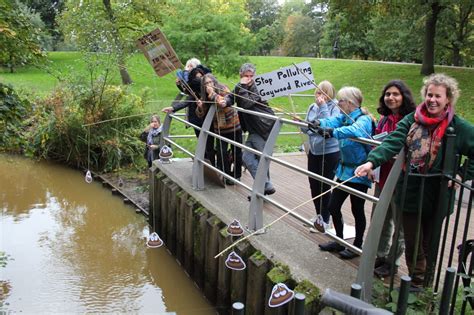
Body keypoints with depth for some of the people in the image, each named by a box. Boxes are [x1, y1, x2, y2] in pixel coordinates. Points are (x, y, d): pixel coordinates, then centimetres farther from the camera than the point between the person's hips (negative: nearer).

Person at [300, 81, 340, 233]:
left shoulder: (335, 108, -13)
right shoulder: (312, 107, 3)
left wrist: (323, 107, -25)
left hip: (330, 153, -6)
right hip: (314, 151, 6)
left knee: (325, 187, 2)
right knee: (314, 185, 15)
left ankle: (325, 220, 19)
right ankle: (319, 215, 35)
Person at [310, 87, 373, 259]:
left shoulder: (364, 120, -18)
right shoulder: (344, 117, 5)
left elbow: (354, 130, -39)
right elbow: (333, 121, -13)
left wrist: (332, 132, -53)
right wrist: (319, 123, -34)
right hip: (344, 170, 8)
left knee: (357, 210, 7)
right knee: (333, 206, 13)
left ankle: (357, 246, 27)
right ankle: (339, 241, 31)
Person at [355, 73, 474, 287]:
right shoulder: (412, 120, 0)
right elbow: (392, 143, -13)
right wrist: (372, 161, -29)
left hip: (436, 197, -2)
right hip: (410, 194, 2)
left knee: (428, 246, 12)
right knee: (412, 243, 12)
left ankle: (424, 287, 31)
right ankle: (415, 281, 33)